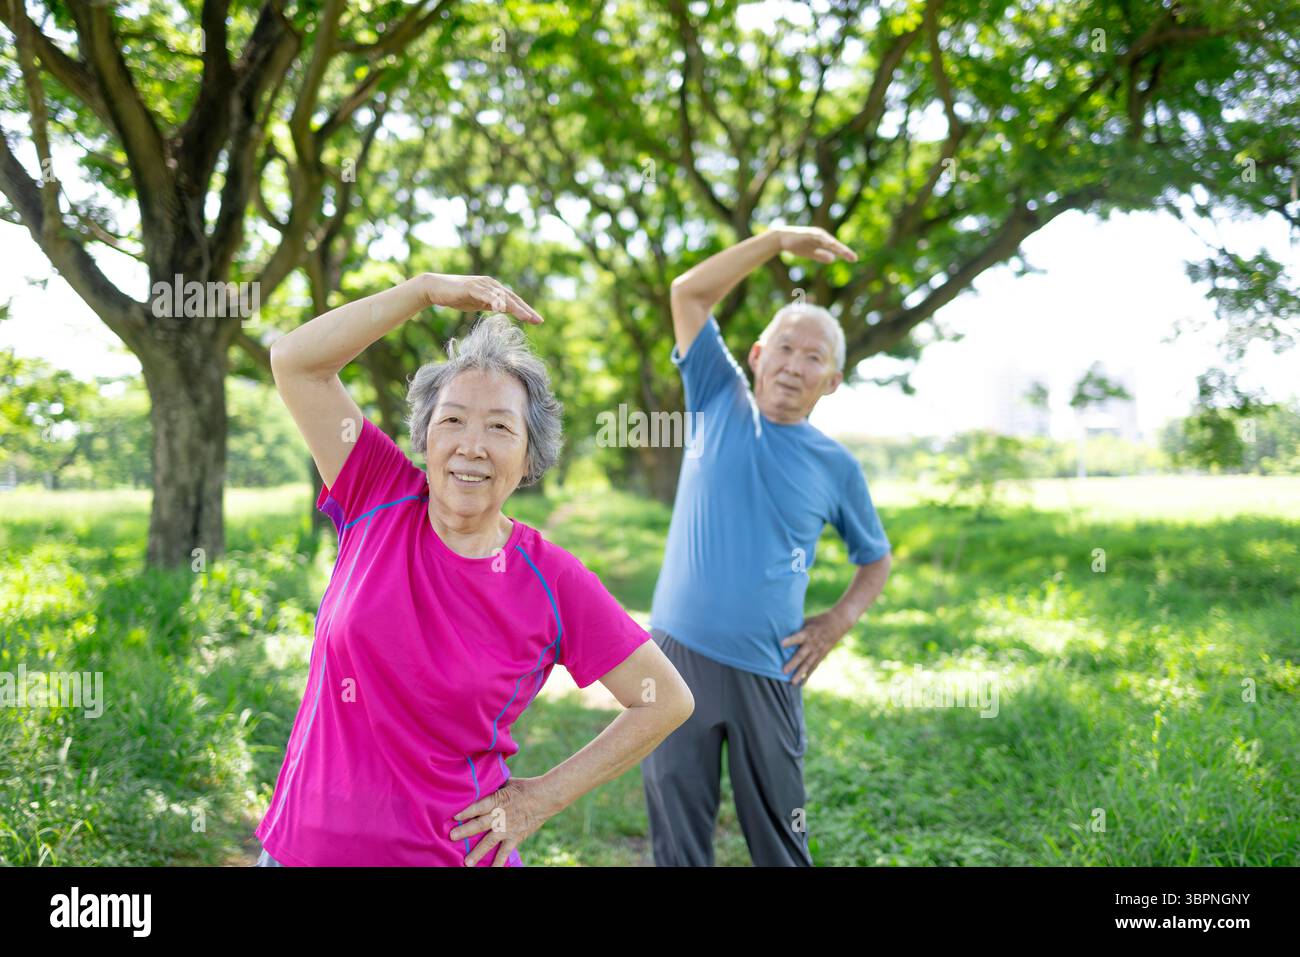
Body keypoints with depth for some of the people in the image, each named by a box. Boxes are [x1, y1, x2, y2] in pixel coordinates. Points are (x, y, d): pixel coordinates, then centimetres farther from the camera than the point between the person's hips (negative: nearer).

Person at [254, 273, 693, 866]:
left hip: (449, 851, -2)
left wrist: (543, 797, -5)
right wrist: (429, 288, -14)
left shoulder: (554, 585, -11)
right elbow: (295, 361, -10)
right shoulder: (380, 499, -6)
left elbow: (666, 702, -4)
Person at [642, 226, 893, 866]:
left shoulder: (836, 466, 6)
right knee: (677, 842, 7)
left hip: (767, 674, 0)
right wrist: (780, 240, -5)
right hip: (679, 655, 0)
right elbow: (689, 293, -1)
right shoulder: (722, 405, 6)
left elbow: (875, 557, 19)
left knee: (780, 843, 8)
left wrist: (840, 621, 1)